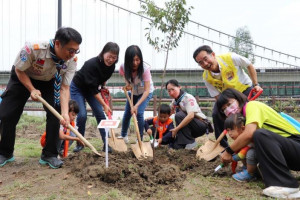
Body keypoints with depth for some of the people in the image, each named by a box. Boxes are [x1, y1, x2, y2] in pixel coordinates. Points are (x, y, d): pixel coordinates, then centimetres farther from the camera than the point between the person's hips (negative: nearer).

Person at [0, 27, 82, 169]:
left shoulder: (71, 60, -28)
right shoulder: (33, 49, -39)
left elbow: (64, 88, -24)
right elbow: (19, 70, -20)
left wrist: (65, 113, -36)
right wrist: (32, 90, -31)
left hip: (49, 82, 2)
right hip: (23, 78, -2)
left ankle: (49, 155, 0)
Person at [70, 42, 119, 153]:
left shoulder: (111, 66, -15)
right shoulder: (91, 64, -34)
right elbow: (93, 88, -33)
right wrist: (104, 105, -33)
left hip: (92, 89, 6)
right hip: (77, 88, -5)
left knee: (100, 114, -4)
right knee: (82, 115, -15)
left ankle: (106, 144, -1)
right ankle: (80, 143, 5)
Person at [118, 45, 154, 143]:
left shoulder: (145, 68, -38)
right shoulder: (124, 67, -27)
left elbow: (147, 90, -39)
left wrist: (136, 105, -48)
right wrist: (127, 84, -23)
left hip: (145, 92, -4)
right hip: (133, 91, 4)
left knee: (139, 113, -20)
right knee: (127, 114, 11)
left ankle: (140, 140, -2)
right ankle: (123, 136, 38)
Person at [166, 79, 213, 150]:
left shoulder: (188, 98, -19)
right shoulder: (174, 101, 5)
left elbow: (191, 115, -32)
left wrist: (176, 129, -32)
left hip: (202, 125, -6)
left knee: (179, 115, -31)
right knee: (175, 145, -13)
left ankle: (190, 142, -21)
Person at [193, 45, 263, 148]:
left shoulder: (231, 58, -30)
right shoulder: (206, 78, -22)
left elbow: (250, 66, -12)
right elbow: (218, 97, -18)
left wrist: (256, 84, -16)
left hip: (245, 88, -2)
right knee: (216, 114, -16)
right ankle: (223, 146, 1)